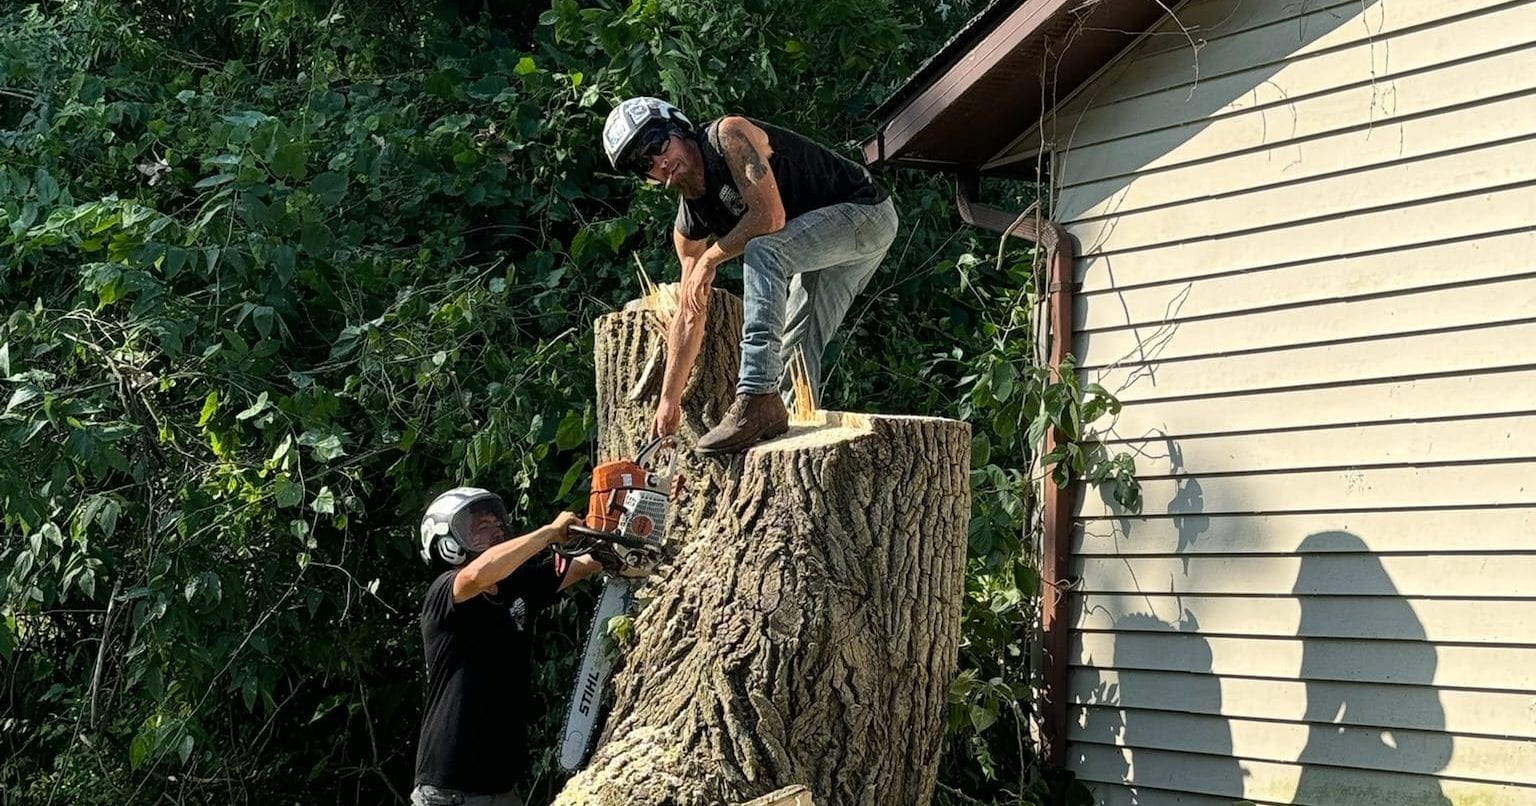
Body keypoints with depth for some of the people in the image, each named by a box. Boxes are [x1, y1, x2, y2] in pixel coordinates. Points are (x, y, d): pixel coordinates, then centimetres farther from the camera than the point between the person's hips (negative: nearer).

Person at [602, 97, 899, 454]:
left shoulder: (728, 135, -21)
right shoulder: (689, 224, 1)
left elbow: (771, 216, -29)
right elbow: (691, 314, 7)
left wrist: (710, 259, -15)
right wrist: (669, 402, 7)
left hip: (866, 211, -10)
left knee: (760, 251, -30)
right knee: (795, 346, 6)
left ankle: (758, 399, -35)